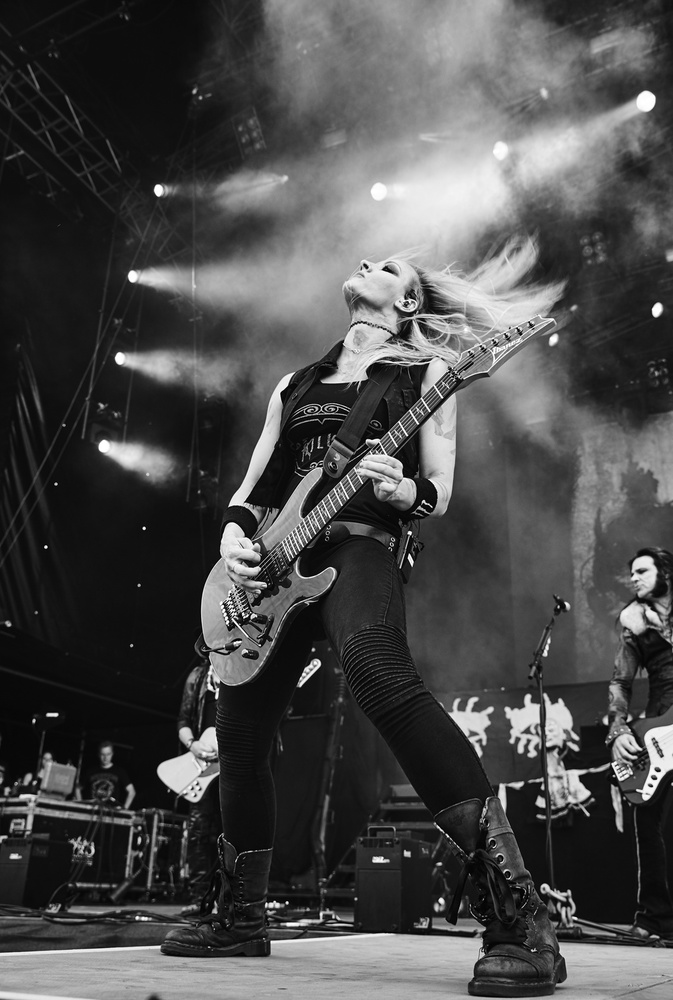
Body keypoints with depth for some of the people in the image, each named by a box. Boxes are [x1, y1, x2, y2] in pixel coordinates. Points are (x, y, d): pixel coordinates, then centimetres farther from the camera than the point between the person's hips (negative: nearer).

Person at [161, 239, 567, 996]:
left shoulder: (427, 371, 10)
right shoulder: (294, 383, 23)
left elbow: (438, 494, 3)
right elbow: (252, 489, 20)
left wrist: (401, 490, -20)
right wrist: (233, 536, -1)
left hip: (362, 545, -6)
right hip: (278, 563, 7)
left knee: (376, 669, -37)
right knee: (238, 732, 8)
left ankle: (519, 920, -33)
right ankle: (237, 917, 29)